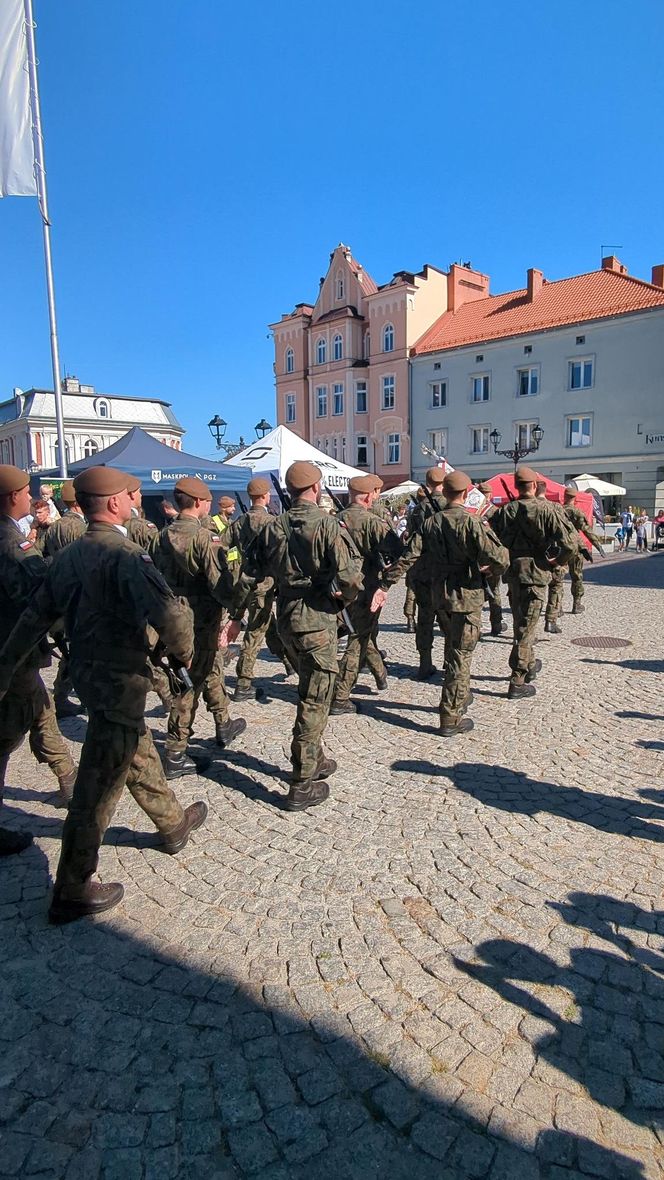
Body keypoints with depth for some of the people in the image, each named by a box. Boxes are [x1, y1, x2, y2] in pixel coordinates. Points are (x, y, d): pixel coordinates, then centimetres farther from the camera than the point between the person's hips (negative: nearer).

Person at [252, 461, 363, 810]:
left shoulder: (272, 528, 4)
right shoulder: (327, 525, -14)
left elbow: (258, 572, 9)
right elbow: (351, 576, -19)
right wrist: (342, 597, 0)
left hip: (285, 620, 7)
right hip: (317, 622, -6)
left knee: (309, 692, 24)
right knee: (314, 701, 3)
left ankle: (313, 760, 37)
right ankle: (303, 785, 10)